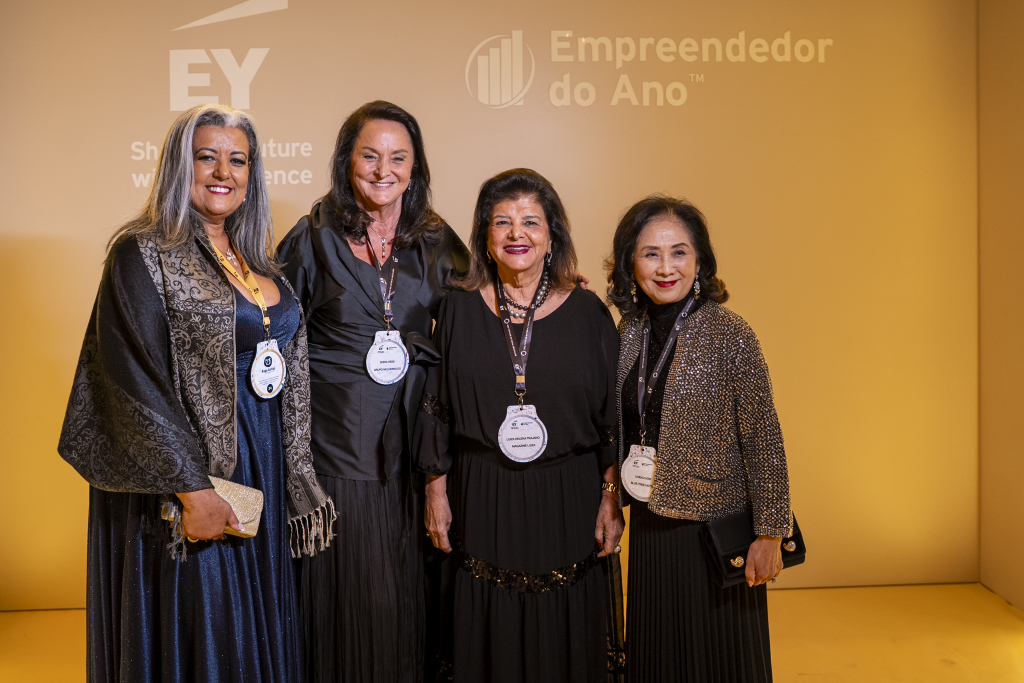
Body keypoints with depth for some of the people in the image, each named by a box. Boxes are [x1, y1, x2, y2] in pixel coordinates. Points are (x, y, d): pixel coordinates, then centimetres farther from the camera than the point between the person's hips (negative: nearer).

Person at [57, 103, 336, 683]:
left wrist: (297, 482, 10)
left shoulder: (255, 260, 11)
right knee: (198, 636, 5)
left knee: (259, 630, 16)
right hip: (186, 477, -6)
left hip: (264, 469, 7)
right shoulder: (144, 254, -9)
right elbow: (133, 381, -16)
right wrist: (192, 488, -20)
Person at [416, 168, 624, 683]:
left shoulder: (587, 312, 0)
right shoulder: (459, 309, 1)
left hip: (568, 502, 0)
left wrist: (611, 500, -2)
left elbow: (613, 414, 1)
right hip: (482, 502, 0)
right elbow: (436, 408, 4)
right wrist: (436, 492, 2)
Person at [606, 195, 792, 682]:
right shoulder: (629, 331, 2)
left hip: (714, 530, -5)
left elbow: (763, 441, -13)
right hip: (648, 525, 5)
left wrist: (769, 533, -13)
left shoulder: (728, 334, -14)